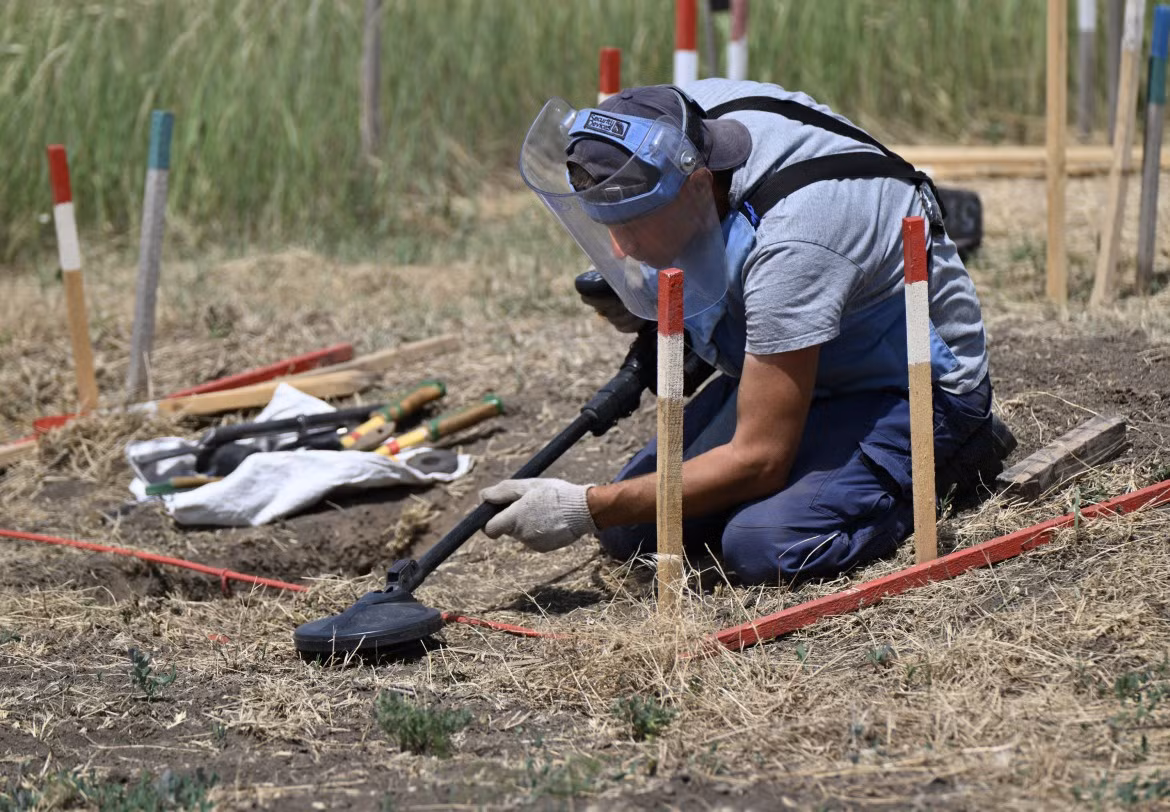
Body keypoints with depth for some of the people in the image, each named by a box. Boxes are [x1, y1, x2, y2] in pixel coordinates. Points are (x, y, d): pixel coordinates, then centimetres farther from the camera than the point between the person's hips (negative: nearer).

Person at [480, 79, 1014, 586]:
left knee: (762, 547, -31)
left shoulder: (789, 244, -38)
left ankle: (947, 466, -5)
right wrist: (642, 301, -6)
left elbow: (758, 459, -34)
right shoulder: (682, 119, -15)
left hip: (914, 389, -8)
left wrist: (588, 510, -31)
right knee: (630, 534, -3)